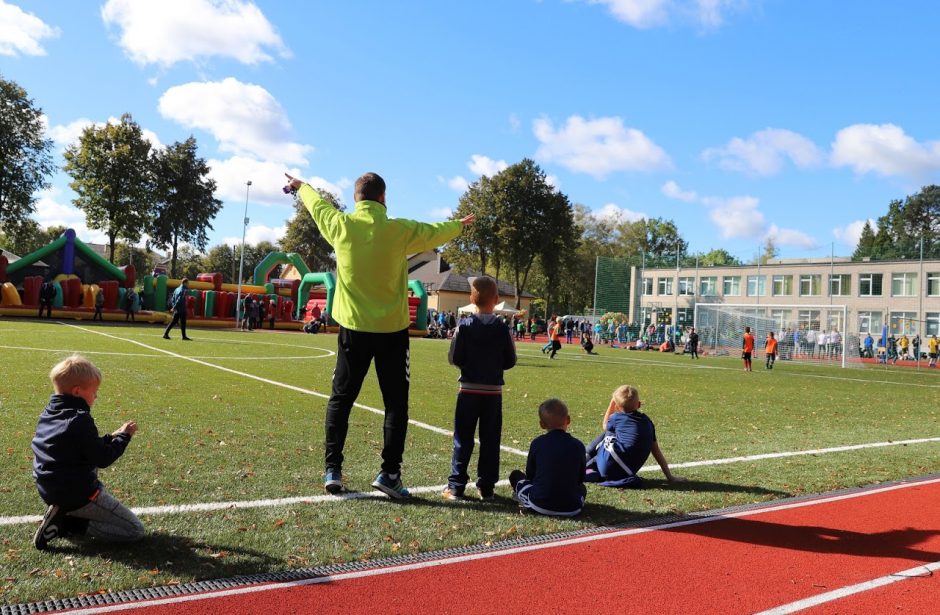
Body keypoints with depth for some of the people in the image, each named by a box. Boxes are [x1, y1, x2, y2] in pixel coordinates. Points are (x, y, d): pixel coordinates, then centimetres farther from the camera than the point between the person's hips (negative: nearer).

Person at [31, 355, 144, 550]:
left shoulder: (48, 413, 7)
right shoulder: (80, 420, -20)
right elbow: (103, 459, -15)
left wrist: (112, 437, 11)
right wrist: (124, 436, -3)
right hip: (78, 494, -9)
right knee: (135, 531, -5)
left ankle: (63, 514, 13)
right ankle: (66, 524, -9)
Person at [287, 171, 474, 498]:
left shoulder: (341, 225, -3)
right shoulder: (400, 230, -7)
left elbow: (318, 205, 19)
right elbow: (436, 232, 12)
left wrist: (301, 186, 42)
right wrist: (459, 225, 35)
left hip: (353, 328, 2)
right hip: (392, 330, -2)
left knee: (341, 400, 12)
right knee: (395, 404, 6)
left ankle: (333, 470, 12)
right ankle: (389, 473, 4)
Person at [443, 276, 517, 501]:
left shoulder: (464, 327, -8)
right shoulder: (503, 329, -5)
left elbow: (454, 358, -7)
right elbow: (510, 361, 0)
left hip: (468, 391, -1)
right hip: (494, 392, 1)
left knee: (463, 440, 6)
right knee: (490, 440, 9)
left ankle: (456, 486, 7)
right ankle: (486, 487, 14)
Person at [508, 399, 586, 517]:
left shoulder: (537, 443, -5)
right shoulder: (578, 445, -3)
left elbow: (530, 475, 5)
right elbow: (581, 478, 8)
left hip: (540, 505, -2)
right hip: (571, 509, 2)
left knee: (515, 475, 20)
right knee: (581, 488, 35)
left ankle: (529, 504, 10)